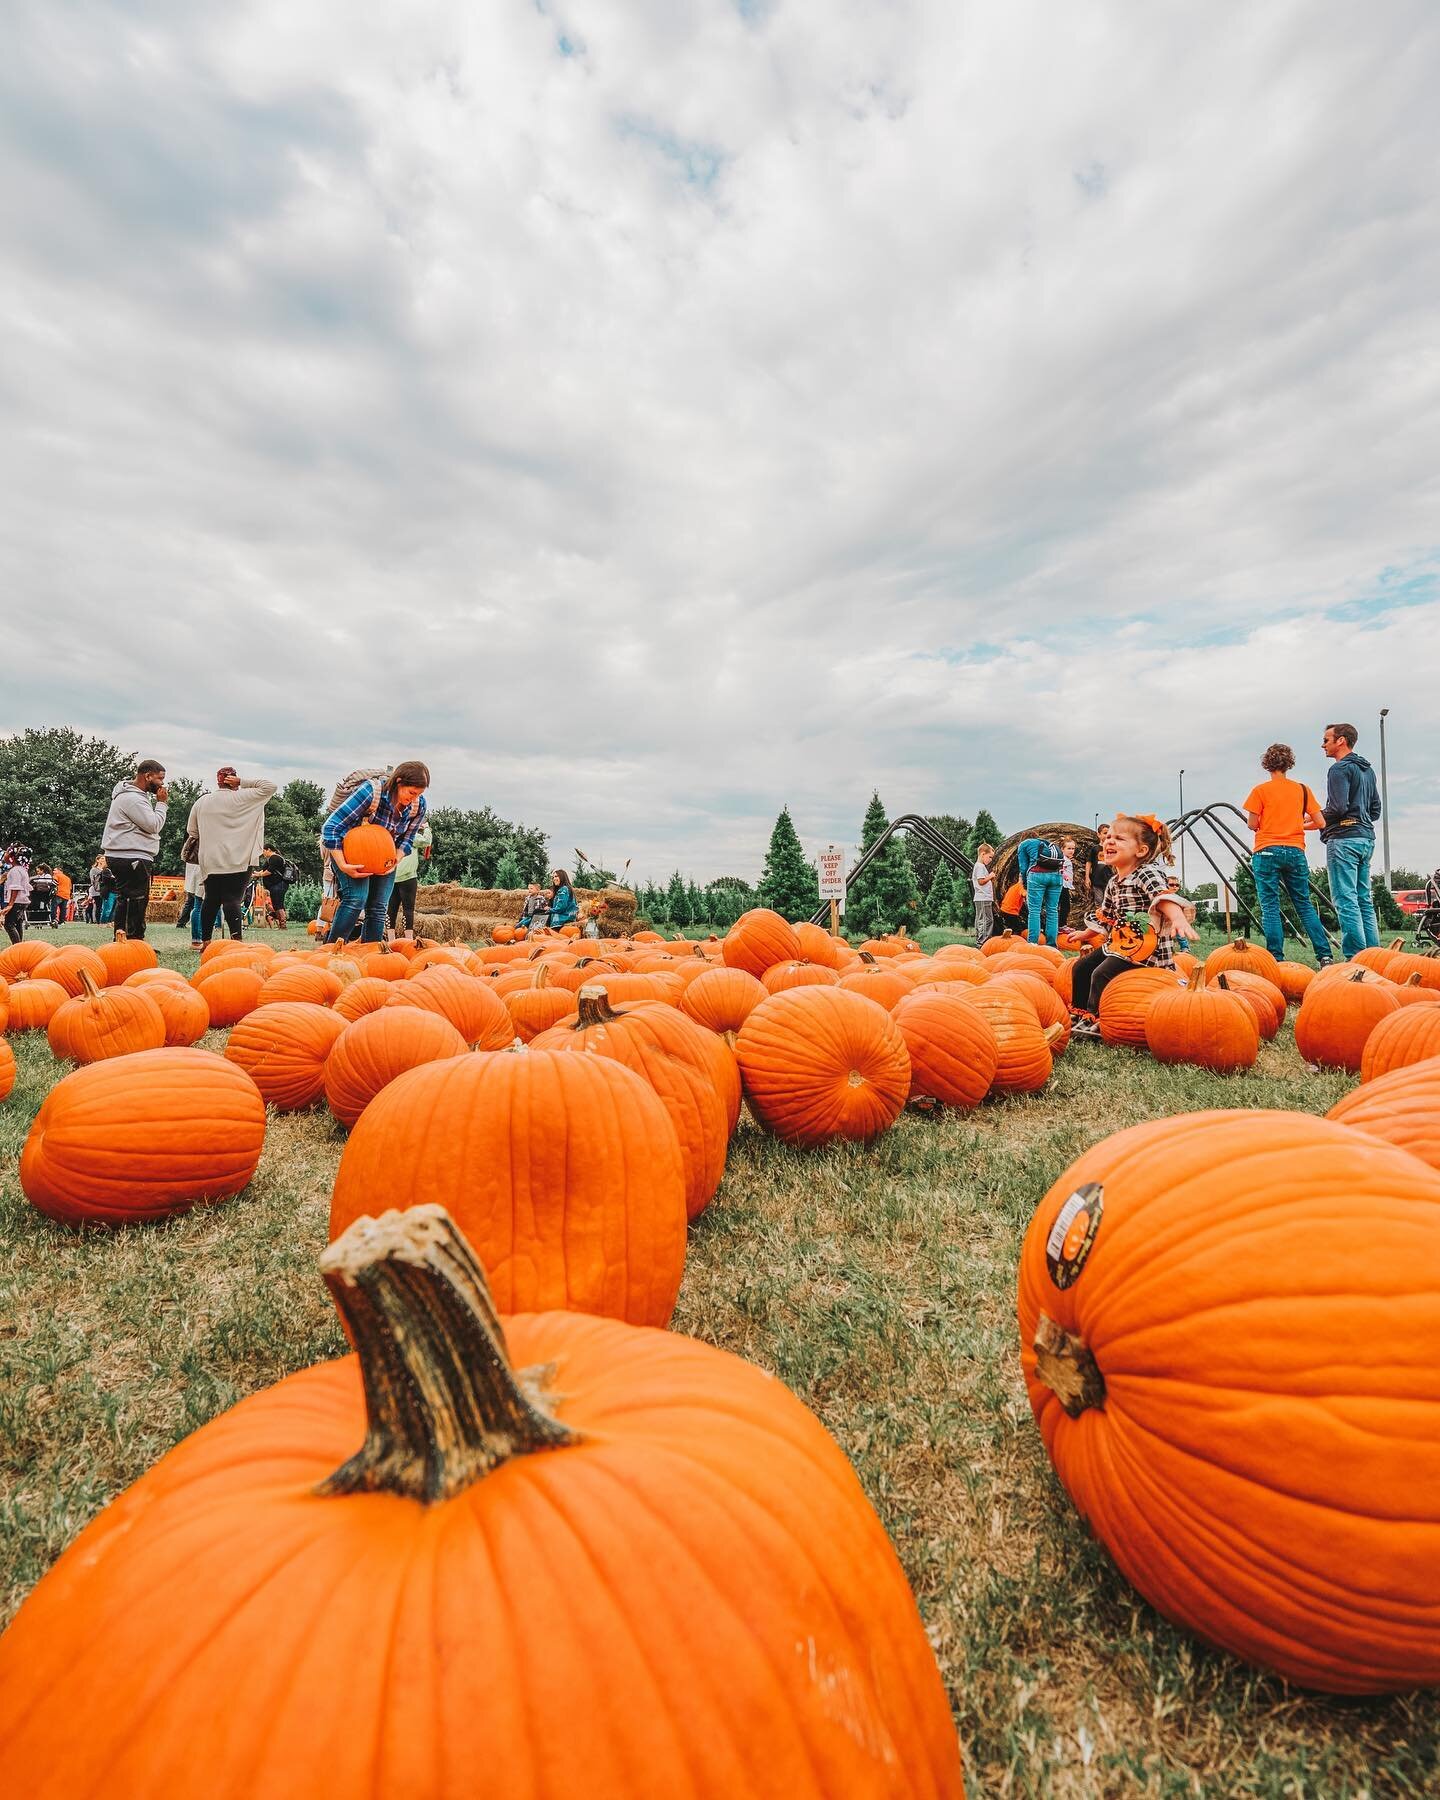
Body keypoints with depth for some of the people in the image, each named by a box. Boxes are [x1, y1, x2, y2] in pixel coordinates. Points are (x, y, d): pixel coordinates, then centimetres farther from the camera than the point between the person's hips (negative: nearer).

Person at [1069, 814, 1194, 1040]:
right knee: (1081, 967, 11)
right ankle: (1079, 1013, 23)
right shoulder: (1113, 883, 13)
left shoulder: (1148, 874, -14)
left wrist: (1179, 919, -52)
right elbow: (1105, 916, 27)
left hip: (1146, 945, -9)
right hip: (1119, 943, 10)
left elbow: (1164, 896, -33)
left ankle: (1094, 1021, -9)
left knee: (1102, 974, -22)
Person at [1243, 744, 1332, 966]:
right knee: (1304, 904, 12)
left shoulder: (1260, 790, -2)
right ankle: (1325, 956, 9)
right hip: (1295, 852, 4)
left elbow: (1253, 825, -2)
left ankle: (1277, 959, -5)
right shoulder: (1302, 789, 8)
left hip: (1267, 852, -4)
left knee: (1270, 907, -2)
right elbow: (1320, 823, 6)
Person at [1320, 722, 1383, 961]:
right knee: (1364, 899, 12)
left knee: (1346, 901, -9)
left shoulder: (1340, 769, -9)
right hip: (1366, 838, 9)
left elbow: (1338, 807, -18)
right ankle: (1373, 954, 13)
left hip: (1343, 838, -9)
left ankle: (1354, 957, -12)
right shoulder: (1367, 769, 20)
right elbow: (1375, 809, 23)